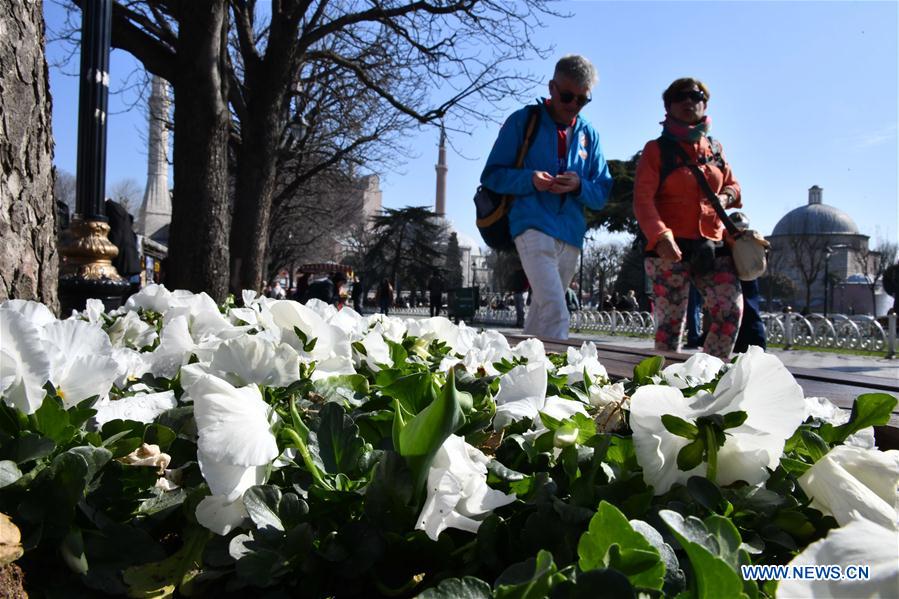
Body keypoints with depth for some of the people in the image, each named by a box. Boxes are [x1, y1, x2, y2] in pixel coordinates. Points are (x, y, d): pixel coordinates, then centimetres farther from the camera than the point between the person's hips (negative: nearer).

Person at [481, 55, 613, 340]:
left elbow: (602, 193, 13)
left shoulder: (588, 134, 14)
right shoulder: (524, 120, 3)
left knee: (541, 312, 12)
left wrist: (579, 186, -10)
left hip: (571, 235, 5)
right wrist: (529, 179, -17)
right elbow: (492, 175, 1)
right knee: (555, 313, -21)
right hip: (534, 228, -5)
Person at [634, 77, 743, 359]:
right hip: (671, 248, -4)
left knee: (732, 310, -8)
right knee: (670, 320, -3)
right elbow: (643, 199, -8)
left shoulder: (714, 149, 16)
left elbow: (732, 185, 28)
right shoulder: (657, 149, 2)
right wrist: (660, 236, -25)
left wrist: (726, 197, 1)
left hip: (712, 246, 4)